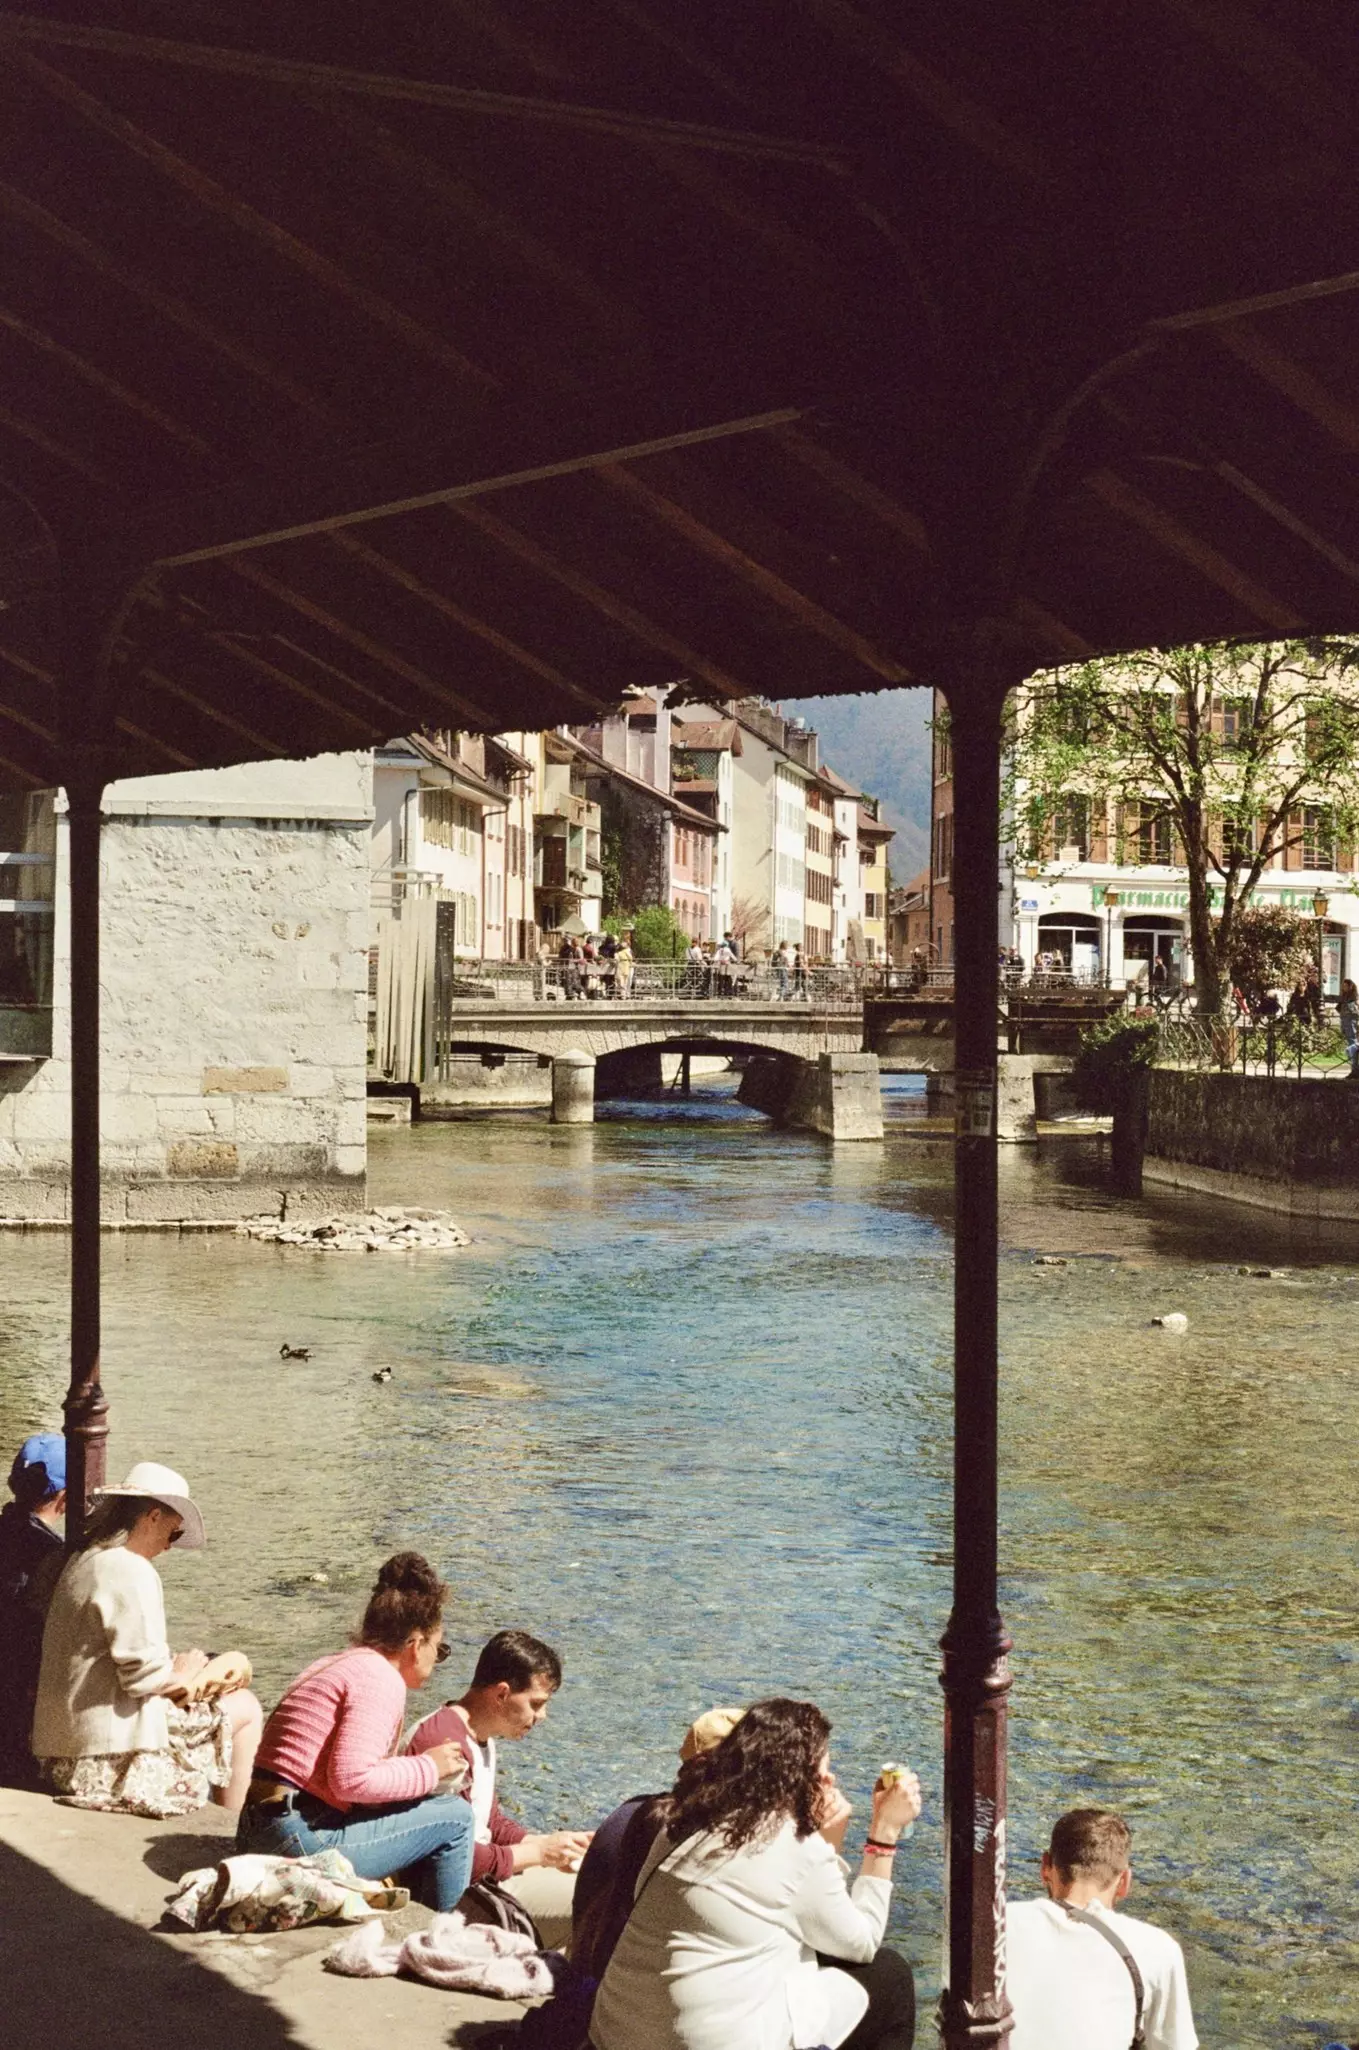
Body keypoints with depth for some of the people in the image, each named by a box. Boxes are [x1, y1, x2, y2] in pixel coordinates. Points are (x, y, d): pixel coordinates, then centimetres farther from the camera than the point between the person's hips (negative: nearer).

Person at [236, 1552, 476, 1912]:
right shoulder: (382, 1680, -11)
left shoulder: (333, 1664, 18)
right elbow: (351, 1781, -22)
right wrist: (428, 1769, -9)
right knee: (455, 1816, -4)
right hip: (302, 1839, -10)